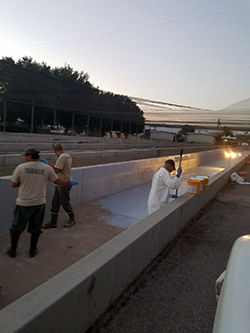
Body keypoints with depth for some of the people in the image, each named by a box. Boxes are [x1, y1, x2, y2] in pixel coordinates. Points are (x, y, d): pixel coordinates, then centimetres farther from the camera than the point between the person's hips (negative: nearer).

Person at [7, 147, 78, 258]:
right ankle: (32, 250, 29)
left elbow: (13, 184, -1)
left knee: (17, 227, 16)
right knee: (35, 228, 17)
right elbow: (57, 181, 5)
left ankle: (13, 250, 31)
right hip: (39, 203, 2)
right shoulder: (47, 168, -5)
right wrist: (70, 182, 20)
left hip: (23, 203, -1)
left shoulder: (20, 167, -10)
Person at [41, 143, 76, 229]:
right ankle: (53, 222, 18)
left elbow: (56, 170, -22)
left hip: (64, 184, -10)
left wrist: (48, 164, -10)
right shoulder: (68, 155, 12)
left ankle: (72, 218, 23)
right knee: (55, 202, 11)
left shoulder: (62, 157, -19)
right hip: (60, 184, 10)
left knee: (65, 202, 4)